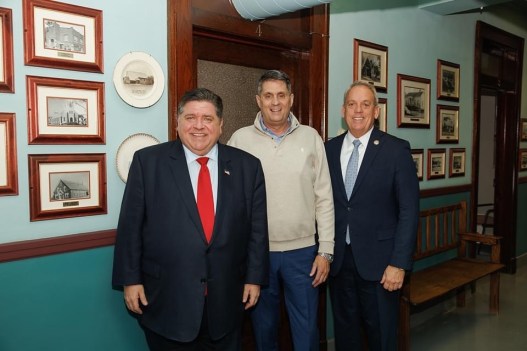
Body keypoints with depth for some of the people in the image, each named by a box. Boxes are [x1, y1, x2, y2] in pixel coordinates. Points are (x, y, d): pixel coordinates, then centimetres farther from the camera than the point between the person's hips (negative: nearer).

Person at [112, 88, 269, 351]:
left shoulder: (247, 165, 1)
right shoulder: (147, 161, -3)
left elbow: (258, 227, 3)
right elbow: (130, 225, -2)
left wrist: (254, 278, 2)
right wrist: (130, 279, -4)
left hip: (226, 299, 2)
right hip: (165, 299, -1)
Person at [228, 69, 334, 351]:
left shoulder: (310, 137, 1)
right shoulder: (240, 139, -2)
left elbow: (324, 198, 1)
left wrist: (325, 250, -1)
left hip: (303, 250, 0)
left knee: (306, 327, 10)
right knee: (263, 325, 17)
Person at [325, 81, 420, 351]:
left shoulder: (396, 149, -6)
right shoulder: (329, 149, 4)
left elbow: (409, 210, -8)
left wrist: (399, 263, -13)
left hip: (378, 259, -3)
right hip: (338, 258, 3)